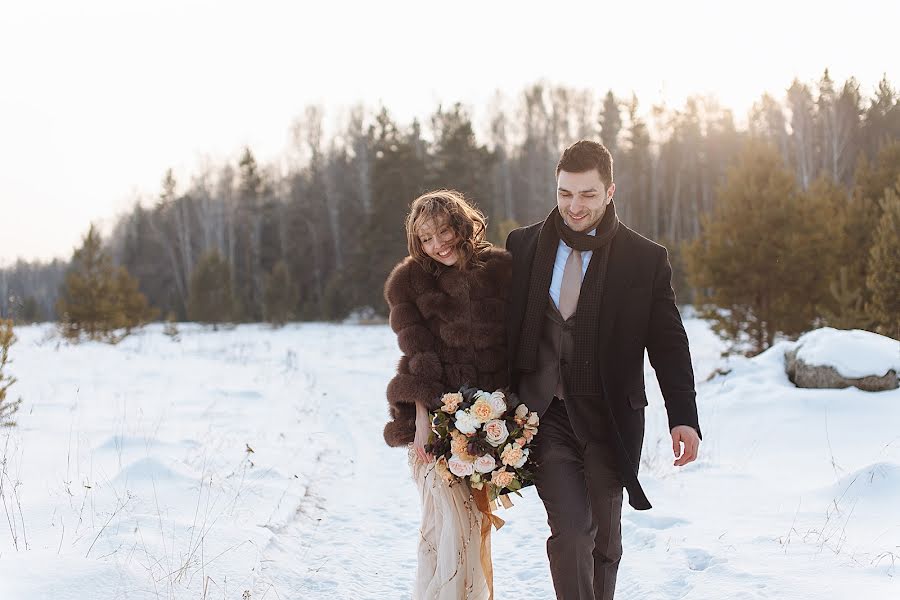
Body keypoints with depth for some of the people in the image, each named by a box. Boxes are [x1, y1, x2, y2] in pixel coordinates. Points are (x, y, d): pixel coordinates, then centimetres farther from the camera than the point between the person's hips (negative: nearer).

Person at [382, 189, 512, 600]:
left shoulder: (502, 269, 6)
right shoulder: (409, 281, 4)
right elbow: (418, 354, -4)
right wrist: (423, 418, -13)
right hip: (436, 413, -2)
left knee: (475, 519, 3)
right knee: (454, 518, -11)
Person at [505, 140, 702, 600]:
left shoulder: (645, 259, 0)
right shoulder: (523, 246, 4)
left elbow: (668, 343, 1)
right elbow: (504, 330, 9)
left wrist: (683, 417, -9)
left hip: (608, 419, 1)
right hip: (545, 413, 0)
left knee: (604, 536, 11)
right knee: (569, 527, -13)